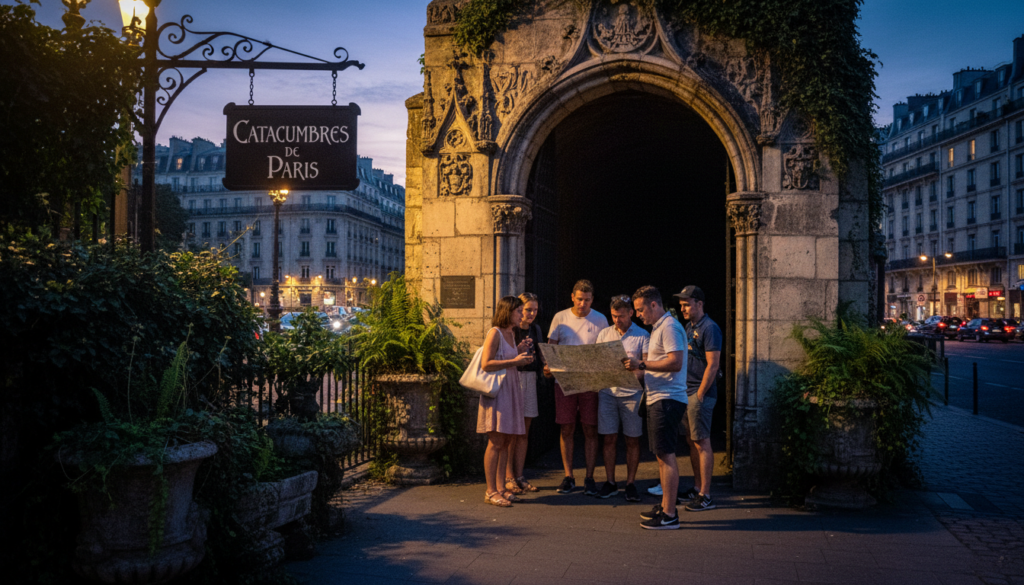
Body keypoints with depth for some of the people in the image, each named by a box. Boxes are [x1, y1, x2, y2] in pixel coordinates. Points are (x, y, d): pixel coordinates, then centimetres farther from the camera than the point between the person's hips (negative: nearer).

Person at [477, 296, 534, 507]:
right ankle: (491, 491, -1)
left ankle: (500, 488, 14)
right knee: (495, 443, -6)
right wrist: (515, 361, -18)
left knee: (505, 442, 8)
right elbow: (486, 364, -18)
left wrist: (520, 351, 9)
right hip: (496, 392, -8)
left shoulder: (511, 334, 16)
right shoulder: (495, 333, -10)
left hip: (511, 391, 9)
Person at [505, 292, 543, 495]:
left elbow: (541, 356, 16)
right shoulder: (509, 330, -8)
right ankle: (508, 477, 5)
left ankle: (519, 476, 16)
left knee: (524, 433, 9)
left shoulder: (536, 330, 13)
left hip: (530, 379, 6)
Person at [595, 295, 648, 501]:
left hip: (632, 393, -2)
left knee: (632, 440, 3)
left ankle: (630, 483, 12)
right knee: (609, 438, 4)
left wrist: (635, 374, -26)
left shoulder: (642, 336, 1)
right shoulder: (604, 334, 11)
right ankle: (610, 482, 14)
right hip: (607, 392, 2)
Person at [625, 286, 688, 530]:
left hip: (667, 400, -11)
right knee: (662, 455, 14)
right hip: (658, 399, 11)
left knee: (666, 455, -9)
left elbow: (675, 363, -23)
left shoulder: (669, 327, -12)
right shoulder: (658, 328, 20)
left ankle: (669, 515, -7)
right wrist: (639, 365, 13)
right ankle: (666, 506, 23)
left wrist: (642, 365, -20)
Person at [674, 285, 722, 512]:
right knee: (692, 441, 13)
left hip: (700, 393, -9)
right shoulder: (689, 327, 15)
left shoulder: (709, 328, -13)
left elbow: (712, 365, -17)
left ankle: (705, 496, -2)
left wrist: (699, 395, -18)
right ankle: (697, 488, 22)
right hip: (686, 392, 9)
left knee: (702, 443, -6)